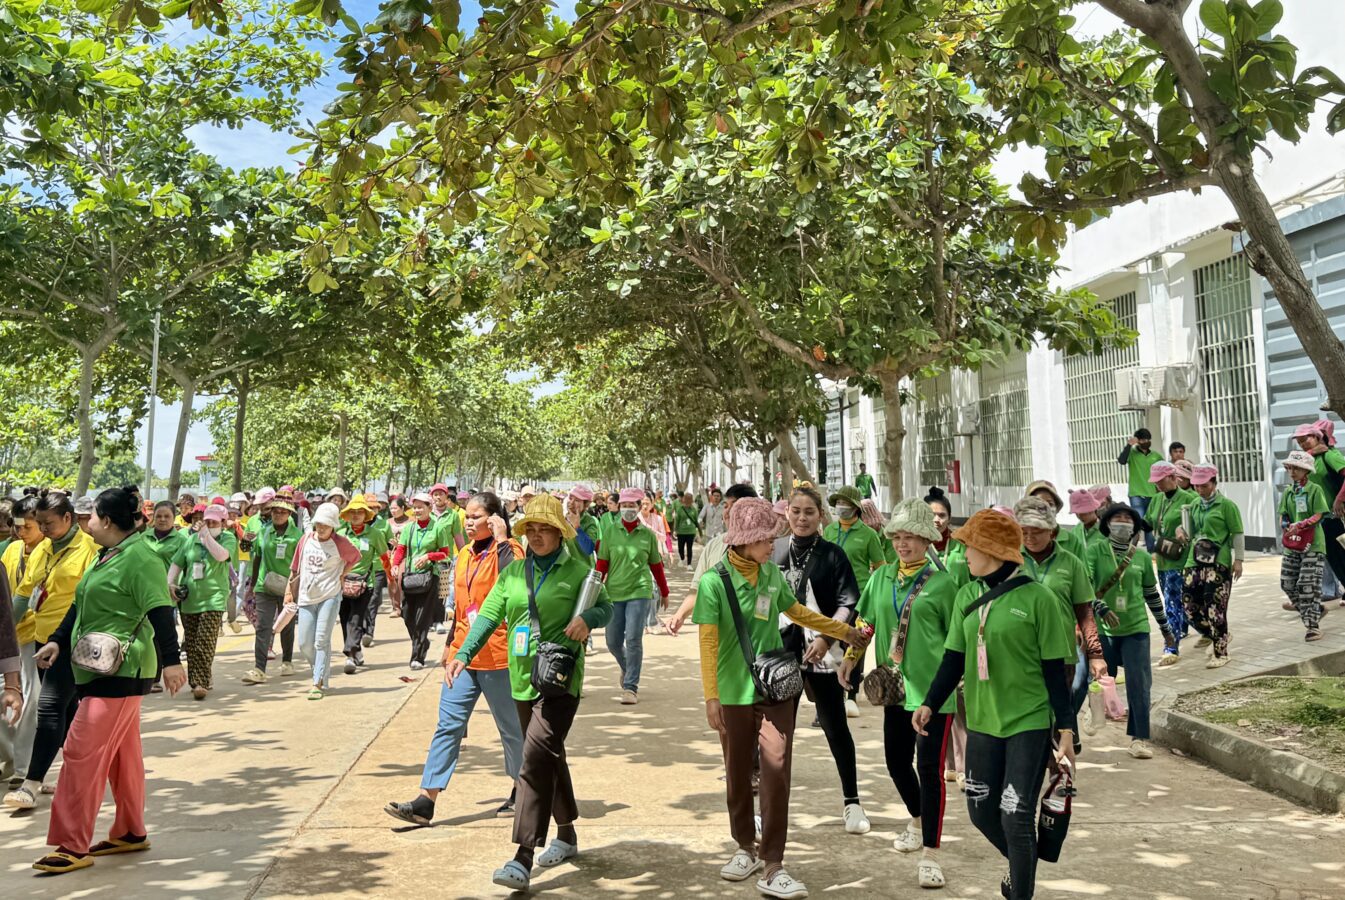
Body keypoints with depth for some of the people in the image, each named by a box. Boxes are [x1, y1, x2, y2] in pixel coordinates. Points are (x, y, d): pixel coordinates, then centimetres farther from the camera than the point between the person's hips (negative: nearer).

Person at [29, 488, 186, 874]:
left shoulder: (139, 557, -16)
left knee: (82, 751, -7)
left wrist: (171, 660, -27)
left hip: (120, 672, -10)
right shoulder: (108, 556, 15)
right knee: (122, 752, 15)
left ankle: (74, 846, 1)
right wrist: (58, 640, 16)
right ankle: (131, 832, 25)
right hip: (102, 669, 10)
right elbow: (82, 606, 24)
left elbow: (160, 611, -22)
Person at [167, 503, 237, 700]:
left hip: (213, 598, -5)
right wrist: (170, 583, 0)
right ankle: (198, 680, 22)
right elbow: (177, 564, 14)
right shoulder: (191, 540, 13)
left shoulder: (228, 538, 1)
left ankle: (201, 682, -12)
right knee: (191, 645, 10)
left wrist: (206, 535, -15)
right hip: (189, 599, 5)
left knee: (205, 644, -12)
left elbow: (221, 555, -19)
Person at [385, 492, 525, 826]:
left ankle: (522, 791, 27)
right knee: (448, 726, 4)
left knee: (511, 727, 8)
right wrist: (451, 644, 23)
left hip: (497, 656, -7)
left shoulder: (508, 550, -10)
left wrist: (501, 540, -27)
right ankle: (426, 802, 5)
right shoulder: (464, 554, 12)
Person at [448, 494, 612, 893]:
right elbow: (488, 616, 4)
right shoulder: (512, 572, 8)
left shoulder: (576, 570, -4)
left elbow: (606, 608, 3)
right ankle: (566, 835, 37)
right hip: (523, 680, 6)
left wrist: (587, 617, -19)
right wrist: (463, 654, -8)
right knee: (550, 758, 19)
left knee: (536, 760, -16)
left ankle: (523, 859, -15)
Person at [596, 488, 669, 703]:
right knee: (613, 642, 9)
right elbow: (602, 564, 3)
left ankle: (631, 687, 4)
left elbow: (656, 566, 9)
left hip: (639, 592, -2)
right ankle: (627, 668, 40)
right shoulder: (610, 532, 1)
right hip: (614, 593, 2)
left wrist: (664, 592, 16)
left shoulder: (648, 535, 0)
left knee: (634, 640, -8)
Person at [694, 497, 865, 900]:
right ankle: (746, 848, 33)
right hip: (735, 693, -2)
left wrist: (843, 631, 24)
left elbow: (797, 612, 18)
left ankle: (772, 867, 3)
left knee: (776, 771, -5)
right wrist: (710, 697, -15)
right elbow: (708, 644, -12)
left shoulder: (771, 573, 2)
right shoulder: (714, 581, -12)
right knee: (738, 773, 12)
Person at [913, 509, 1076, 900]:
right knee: (981, 811, 13)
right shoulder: (966, 596, 3)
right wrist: (930, 703, -7)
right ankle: (1022, 864, 42)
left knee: (1016, 817, -5)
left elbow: (1054, 669, -7)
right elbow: (953, 659, 5)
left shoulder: (1037, 597, -10)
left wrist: (1066, 727, -8)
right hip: (981, 722, 5)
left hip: (1030, 723, -5)